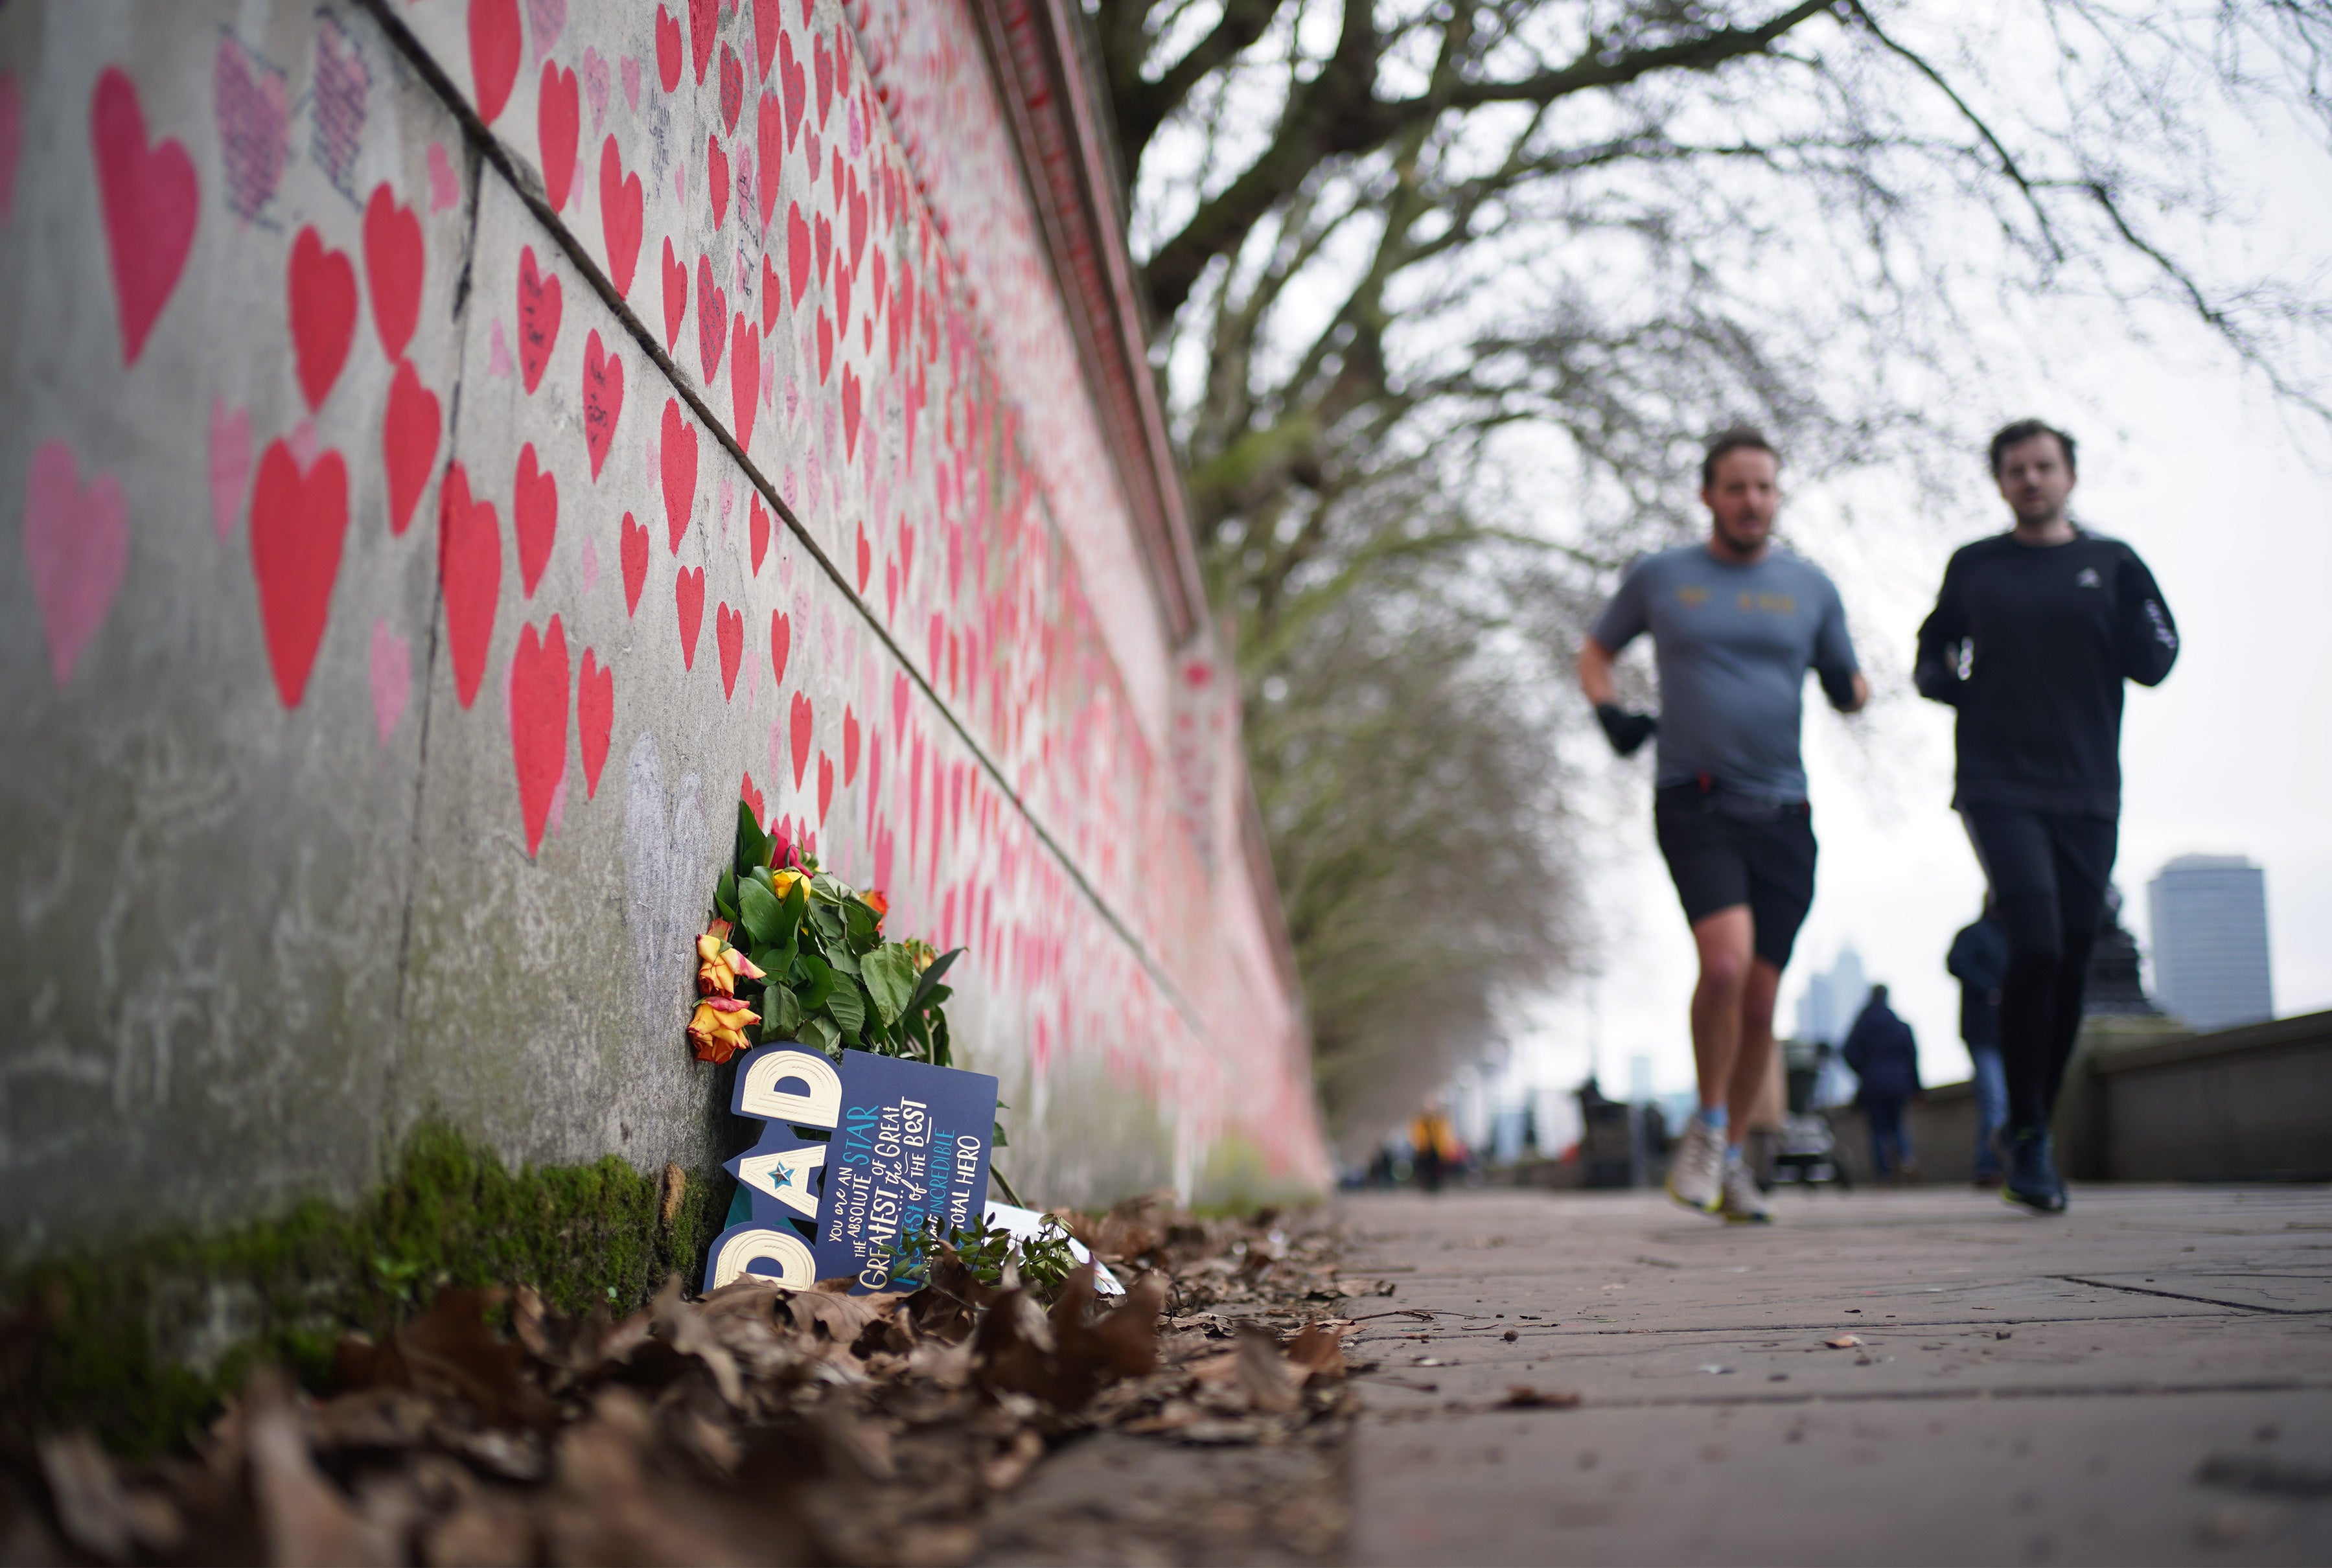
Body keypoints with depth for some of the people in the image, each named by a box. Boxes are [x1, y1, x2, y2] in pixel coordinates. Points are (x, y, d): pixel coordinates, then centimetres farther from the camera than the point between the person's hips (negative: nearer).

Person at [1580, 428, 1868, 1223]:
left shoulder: (1810, 588, 11)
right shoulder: (1658, 578, 6)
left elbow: (1847, 687, 17)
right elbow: (1596, 652, 19)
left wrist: (1853, 689, -8)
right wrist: (1610, 712, -1)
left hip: (1782, 811, 3)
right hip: (1694, 805, -3)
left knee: (1760, 998, 4)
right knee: (1726, 961, -23)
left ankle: (1729, 1156, 20)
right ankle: (1707, 1126, 0)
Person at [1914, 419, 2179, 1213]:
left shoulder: (2111, 562, 11)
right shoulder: (1973, 567, 11)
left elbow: (2155, 665, 6)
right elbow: (1930, 660, 19)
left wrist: (2132, 594, -8)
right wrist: (1958, 682, -1)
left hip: (2088, 795, 2)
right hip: (1998, 787, -2)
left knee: (2071, 965, 4)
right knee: (2037, 944, -19)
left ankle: (2038, 1132, 18)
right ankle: (2027, 1134, -7)